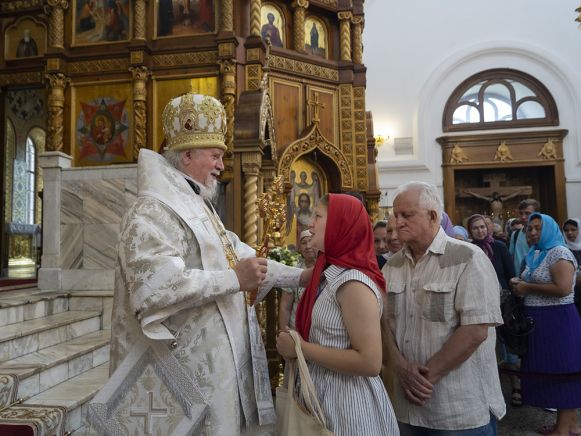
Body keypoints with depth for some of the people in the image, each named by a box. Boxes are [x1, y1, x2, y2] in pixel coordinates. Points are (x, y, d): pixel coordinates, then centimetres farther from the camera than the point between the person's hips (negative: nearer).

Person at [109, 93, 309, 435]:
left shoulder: (198, 207, 15)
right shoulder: (154, 212, -17)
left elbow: (240, 254, 15)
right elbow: (157, 284, -30)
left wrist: (301, 277, 9)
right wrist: (234, 279, -26)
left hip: (216, 354, 10)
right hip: (189, 362, -10)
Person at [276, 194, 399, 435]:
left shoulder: (353, 281, -22)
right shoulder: (330, 273, 5)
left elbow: (370, 362, -27)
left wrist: (300, 348, -22)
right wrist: (291, 342, -2)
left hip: (349, 405, -8)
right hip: (325, 398, 8)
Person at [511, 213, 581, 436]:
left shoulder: (559, 253, -13)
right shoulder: (535, 255, 14)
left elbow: (563, 288, -24)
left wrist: (528, 288, -17)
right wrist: (519, 284, 3)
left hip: (557, 321, -9)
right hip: (539, 320, 9)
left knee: (561, 372, -1)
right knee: (551, 372, 13)